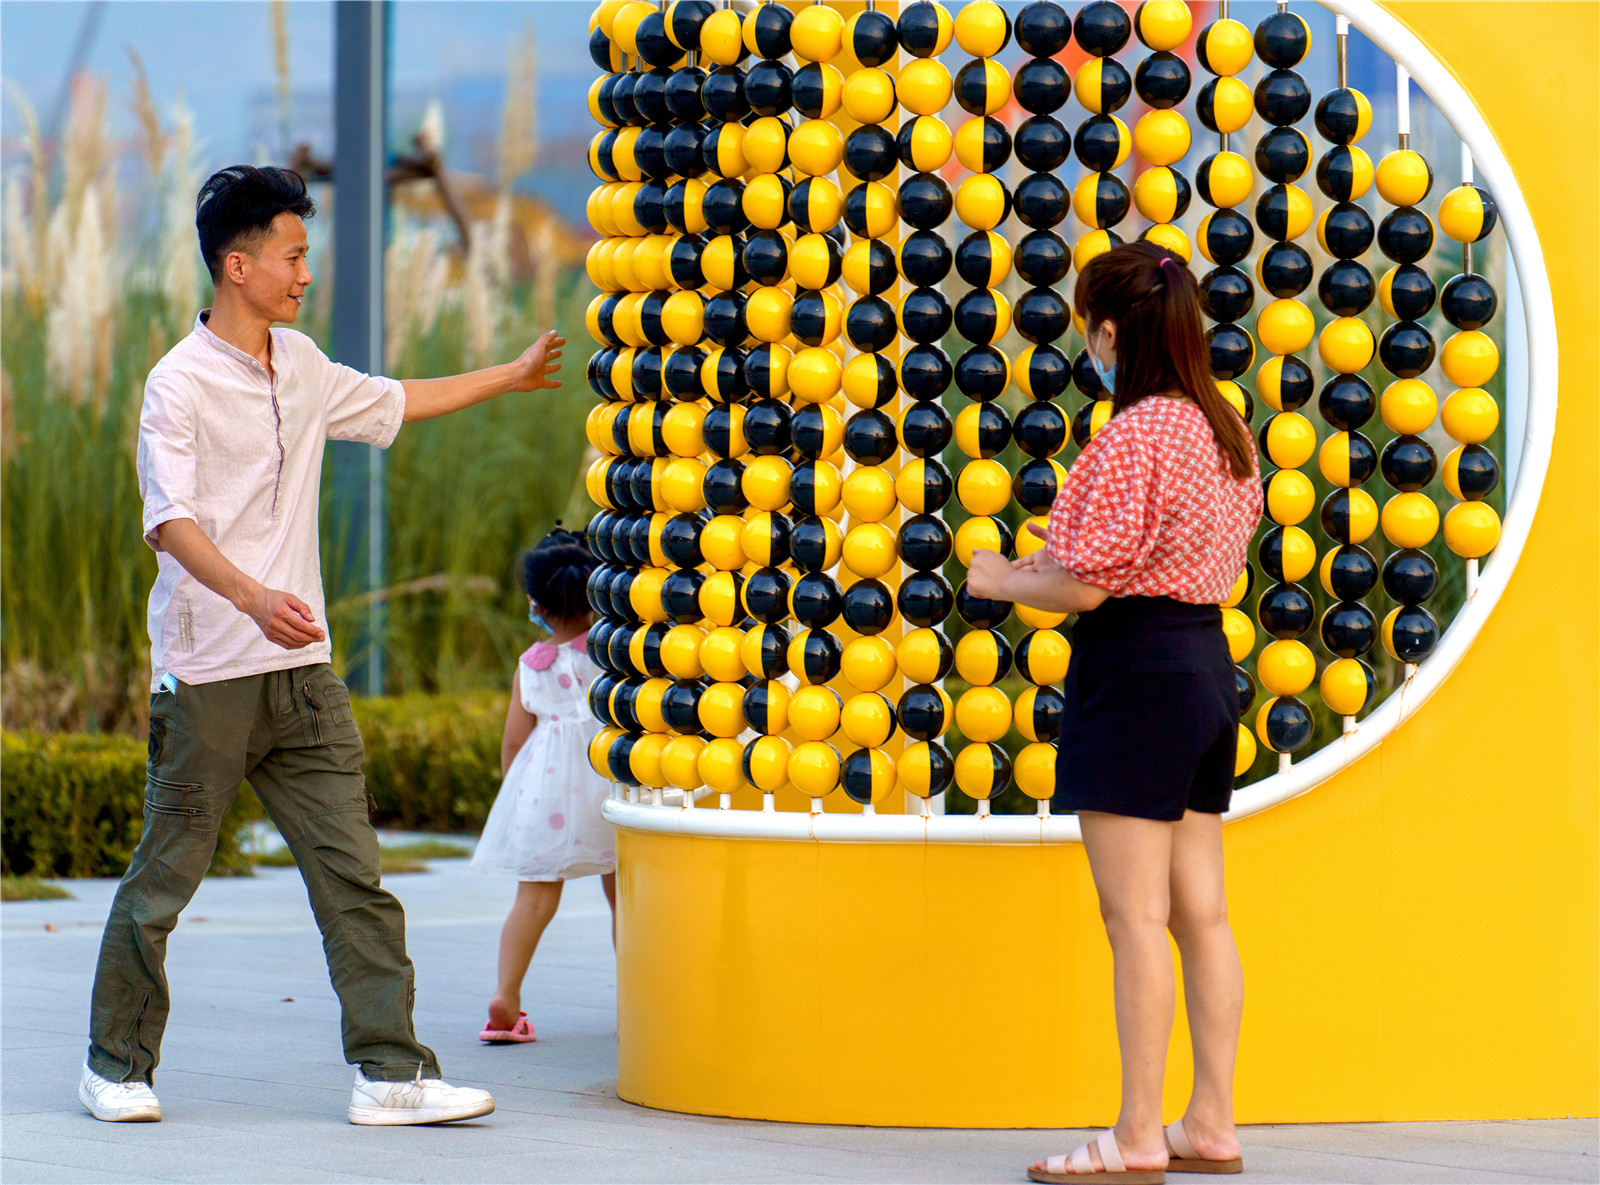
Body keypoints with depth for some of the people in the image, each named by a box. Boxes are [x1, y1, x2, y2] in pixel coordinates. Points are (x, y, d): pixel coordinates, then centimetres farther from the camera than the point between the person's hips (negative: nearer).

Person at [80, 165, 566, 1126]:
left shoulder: (299, 365, 13)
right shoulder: (181, 384, -10)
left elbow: (390, 405, 33)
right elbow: (170, 520, -21)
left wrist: (509, 378, 43)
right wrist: (251, 596, -37)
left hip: (301, 667, 6)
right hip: (209, 675, -6)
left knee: (354, 874, -1)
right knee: (165, 877, 2)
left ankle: (392, 1072, -2)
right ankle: (118, 1065, 17)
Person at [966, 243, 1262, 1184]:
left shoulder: (1132, 437, -17)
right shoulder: (1228, 431, 10)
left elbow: (1082, 586, -18)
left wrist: (1002, 579, 1)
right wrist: (1056, 564, 22)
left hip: (1135, 670, -9)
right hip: (1208, 662, 9)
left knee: (1136, 916, -6)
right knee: (1200, 910, 10)